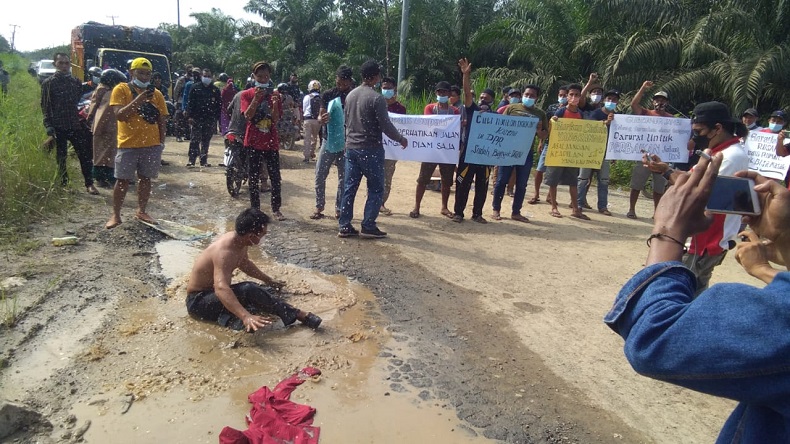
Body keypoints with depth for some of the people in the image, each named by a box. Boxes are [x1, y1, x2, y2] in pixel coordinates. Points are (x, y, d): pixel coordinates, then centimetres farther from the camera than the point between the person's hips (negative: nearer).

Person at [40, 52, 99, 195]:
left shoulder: (76, 82, 10)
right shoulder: (48, 83, 0)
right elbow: (45, 105, -3)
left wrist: (83, 120, 7)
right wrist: (48, 124, -12)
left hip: (75, 124, 2)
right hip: (58, 126, -2)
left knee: (85, 155, -1)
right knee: (61, 157, 7)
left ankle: (89, 184, 6)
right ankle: (63, 183, 17)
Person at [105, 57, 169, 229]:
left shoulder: (156, 94, 8)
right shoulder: (121, 89, -1)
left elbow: (162, 120, 10)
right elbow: (120, 115, -12)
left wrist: (161, 142, 4)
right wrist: (138, 100, -20)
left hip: (152, 145, 3)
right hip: (128, 144, -3)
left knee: (145, 179, 10)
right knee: (122, 180, 1)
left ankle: (141, 211, 23)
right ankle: (115, 215, 11)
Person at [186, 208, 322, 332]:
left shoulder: (239, 241, -4)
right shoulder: (224, 252, -33)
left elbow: (245, 264, 20)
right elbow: (221, 289, -48)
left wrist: (268, 280, 26)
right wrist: (246, 316, -60)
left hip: (213, 293, 10)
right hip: (198, 300, -10)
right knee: (248, 290, -31)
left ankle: (231, 319, -25)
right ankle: (299, 315, -28)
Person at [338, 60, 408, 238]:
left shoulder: (351, 95, 7)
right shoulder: (377, 98, -14)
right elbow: (386, 126, -13)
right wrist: (401, 139, 3)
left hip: (351, 147, 7)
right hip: (371, 149, -7)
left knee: (349, 187, 9)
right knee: (375, 189, 5)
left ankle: (344, 226, 12)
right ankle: (368, 226, 5)